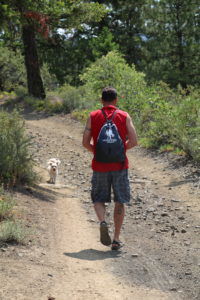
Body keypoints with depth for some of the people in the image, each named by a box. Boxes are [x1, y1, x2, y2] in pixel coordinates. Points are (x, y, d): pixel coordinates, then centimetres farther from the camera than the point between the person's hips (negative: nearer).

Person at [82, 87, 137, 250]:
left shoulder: (93, 117, 1)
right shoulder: (124, 116, 0)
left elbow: (85, 142, -2)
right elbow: (134, 141, -5)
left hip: (100, 165, 0)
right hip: (119, 165, 0)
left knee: (99, 199, 15)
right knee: (120, 201, 9)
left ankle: (102, 222, -15)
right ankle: (116, 239, 7)